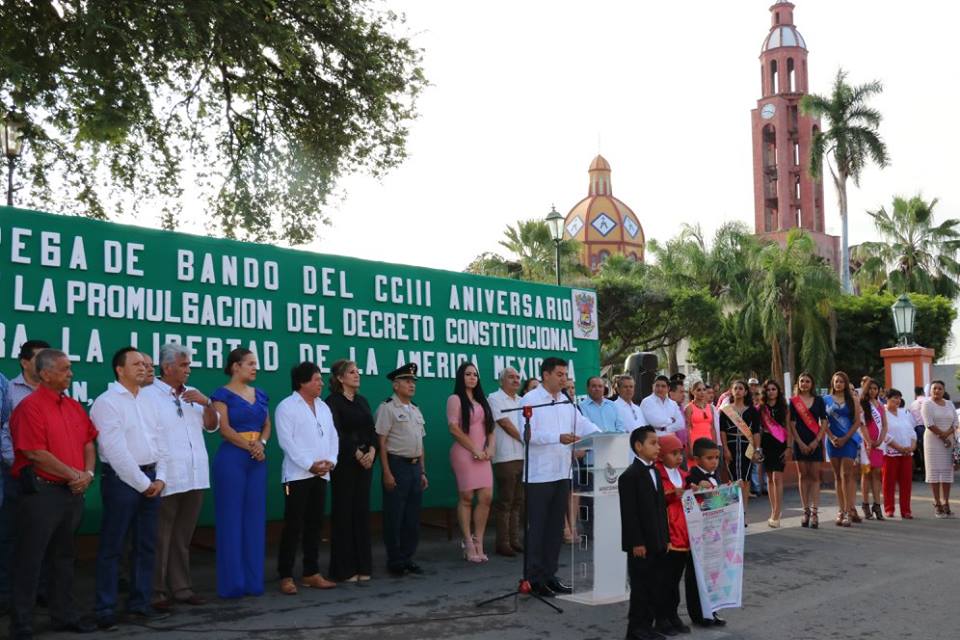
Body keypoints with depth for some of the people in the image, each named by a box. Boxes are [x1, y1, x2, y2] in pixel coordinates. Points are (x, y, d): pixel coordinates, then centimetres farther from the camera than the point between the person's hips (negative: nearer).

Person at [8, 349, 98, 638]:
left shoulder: (74, 406, 11)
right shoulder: (30, 406, -12)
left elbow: (89, 443, 14)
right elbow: (36, 454, -18)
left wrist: (88, 474, -4)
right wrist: (74, 475, -12)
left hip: (73, 492, 8)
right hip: (41, 493, -8)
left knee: (64, 557, 16)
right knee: (29, 560, 1)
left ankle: (64, 615, 27)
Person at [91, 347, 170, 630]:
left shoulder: (147, 401, 13)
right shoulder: (107, 402, -9)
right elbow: (116, 451, -15)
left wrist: (159, 478, 0)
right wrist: (142, 483, -13)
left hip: (150, 479, 7)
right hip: (121, 479, -7)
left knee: (146, 545, 12)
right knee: (113, 547, -1)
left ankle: (140, 604, 21)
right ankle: (105, 609, 8)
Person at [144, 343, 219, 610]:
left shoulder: (192, 395, 14)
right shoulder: (149, 394, -8)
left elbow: (212, 426, 15)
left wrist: (206, 403, -4)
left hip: (195, 478, 7)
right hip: (165, 481, -6)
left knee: (183, 538, 14)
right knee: (160, 539, 2)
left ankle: (180, 587, 22)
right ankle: (156, 591, 11)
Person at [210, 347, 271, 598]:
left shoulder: (260, 395, 13)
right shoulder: (223, 394, -5)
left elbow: (267, 425, 12)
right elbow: (224, 429, -13)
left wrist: (262, 443, -7)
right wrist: (250, 446, -13)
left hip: (258, 460, 6)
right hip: (231, 459, -6)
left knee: (255, 518, 7)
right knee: (231, 518, -1)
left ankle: (253, 580, 14)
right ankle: (232, 582, 6)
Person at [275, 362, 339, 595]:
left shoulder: (323, 407, 16)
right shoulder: (286, 407, -6)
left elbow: (332, 437, 13)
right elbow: (286, 441, -14)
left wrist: (331, 461, -5)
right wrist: (310, 464, -17)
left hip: (321, 475, 7)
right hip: (297, 475, -7)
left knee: (314, 525, 10)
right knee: (293, 527, -4)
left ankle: (311, 573, 18)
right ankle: (286, 576, 3)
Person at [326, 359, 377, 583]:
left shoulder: (362, 401, 15)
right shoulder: (333, 401, -5)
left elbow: (372, 430, 9)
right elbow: (337, 433, -12)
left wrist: (372, 451, -8)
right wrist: (357, 454, -12)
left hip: (365, 461, 6)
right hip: (344, 462, -6)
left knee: (362, 511, 8)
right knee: (344, 513, -1)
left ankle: (363, 566, 14)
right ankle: (344, 569, 5)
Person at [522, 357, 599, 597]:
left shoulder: (566, 402, 13)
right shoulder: (530, 400, -8)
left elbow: (583, 424, 7)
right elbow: (529, 433, -19)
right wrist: (558, 438, -27)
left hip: (562, 472, 7)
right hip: (539, 475, -7)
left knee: (556, 525, 12)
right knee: (537, 526, 0)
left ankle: (549, 574, 22)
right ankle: (534, 577, 9)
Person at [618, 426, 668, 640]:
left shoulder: (655, 472, 13)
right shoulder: (630, 476, -14)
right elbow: (629, 513, -16)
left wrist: (666, 538, 13)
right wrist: (637, 542, -18)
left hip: (657, 542, 8)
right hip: (642, 543, -8)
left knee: (657, 584, 12)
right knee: (640, 587, -1)